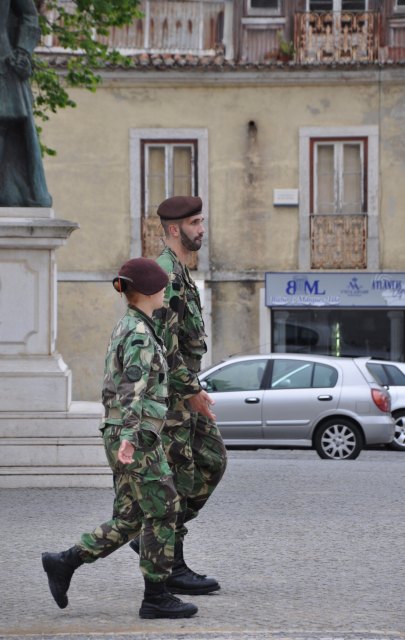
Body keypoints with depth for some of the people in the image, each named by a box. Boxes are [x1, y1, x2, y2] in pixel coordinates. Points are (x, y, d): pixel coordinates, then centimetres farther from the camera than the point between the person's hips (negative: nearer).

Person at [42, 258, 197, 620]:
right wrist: (128, 437, -33)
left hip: (125, 437, 9)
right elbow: (134, 388, -25)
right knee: (162, 513, -1)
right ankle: (156, 597, 3)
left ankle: (63, 564, 8)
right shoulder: (139, 334, -14)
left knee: (128, 520, 10)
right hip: (136, 439, -9)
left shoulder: (125, 330, 16)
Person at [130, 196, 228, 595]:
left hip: (182, 389, 10)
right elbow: (163, 339, -23)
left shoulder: (179, 272, 17)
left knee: (212, 460, 10)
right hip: (169, 391, -10)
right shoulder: (165, 272, -16)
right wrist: (191, 389, -22)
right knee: (176, 476, -5)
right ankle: (171, 568, 1)